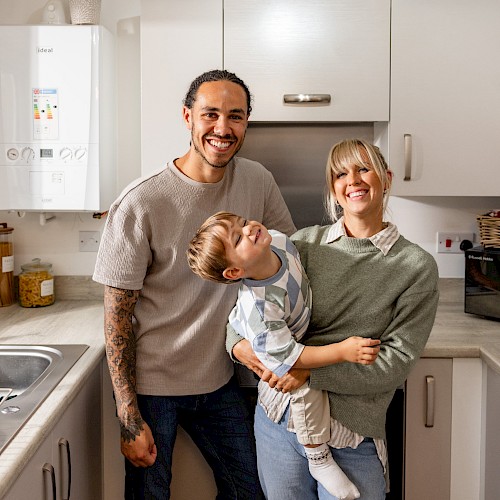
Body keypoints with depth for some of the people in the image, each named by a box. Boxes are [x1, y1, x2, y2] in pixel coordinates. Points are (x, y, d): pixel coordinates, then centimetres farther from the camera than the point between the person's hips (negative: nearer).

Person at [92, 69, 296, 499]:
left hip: (220, 381, 5)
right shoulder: (140, 204, -20)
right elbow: (117, 316, -14)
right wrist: (129, 418, -14)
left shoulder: (257, 182, -6)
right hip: (151, 385, -4)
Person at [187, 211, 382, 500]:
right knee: (306, 385, -24)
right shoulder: (257, 308, -44)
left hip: (300, 330, 7)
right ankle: (318, 458, -1)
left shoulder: (280, 240, -24)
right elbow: (288, 357, -37)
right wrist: (342, 351, -39)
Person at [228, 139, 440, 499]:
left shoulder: (416, 266, -5)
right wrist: (238, 343, -14)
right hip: (278, 421, 3)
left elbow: (397, 360, -11)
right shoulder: (306, 242, 1)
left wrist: (310, 371, -21)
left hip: (352, 438, -2)